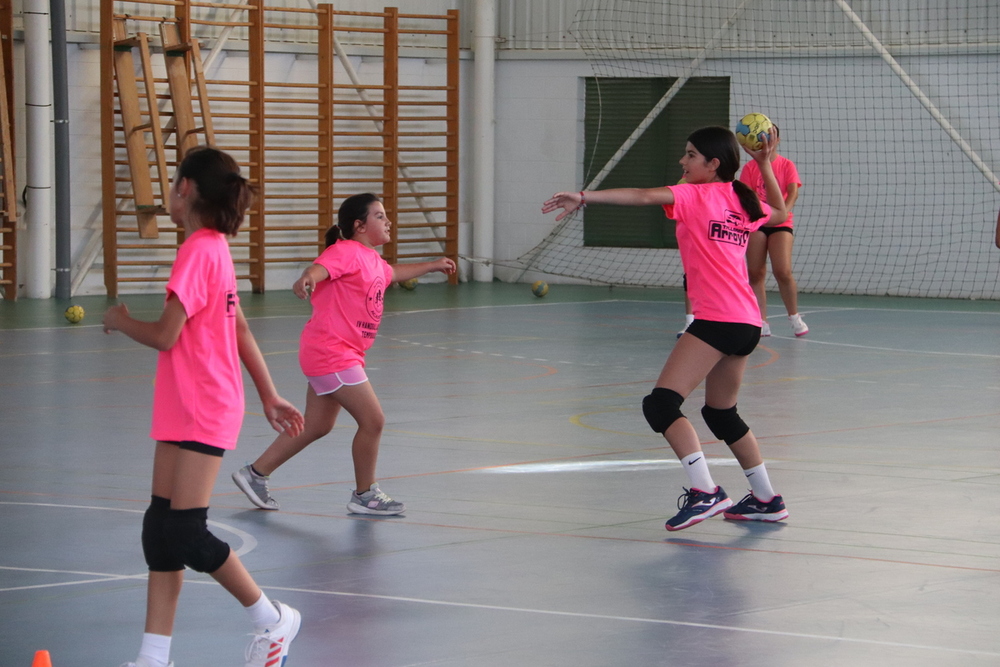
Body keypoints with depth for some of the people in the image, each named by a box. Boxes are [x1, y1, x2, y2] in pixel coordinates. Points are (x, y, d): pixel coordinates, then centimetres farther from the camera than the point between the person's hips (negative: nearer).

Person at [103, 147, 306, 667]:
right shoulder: (215, 249, 13)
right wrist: (269, 396, 24)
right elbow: (241, 333, 19)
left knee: (185, 532, -9)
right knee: (160, 529, 5)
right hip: (183, 410, 10)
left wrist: (120, 320, -2)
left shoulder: (200, 251, -17)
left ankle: (272, 620, 7)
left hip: (202, 411, -10)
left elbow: (164, 335, -21)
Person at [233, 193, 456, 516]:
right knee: (373, 421, -7)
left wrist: (433, 265, 49)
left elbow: (393, 273, 38)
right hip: (331, 352, -10)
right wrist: (306, 280, -56)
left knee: (317, 426, 15)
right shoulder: (346, 252, -14)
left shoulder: (372, 259, 16)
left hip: (342, 354, 10)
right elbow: (319, 268, -33)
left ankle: (255, 474, 22)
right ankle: (365, 495, 7)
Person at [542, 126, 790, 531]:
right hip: (747, 321, 9)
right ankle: (766, 500, 30)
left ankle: (705, 491, -24)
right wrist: (765, 167, 33)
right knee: (721, 413, 24)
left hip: (716, 319, -9)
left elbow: (643, 196, -18)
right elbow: (778, 213, 39)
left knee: (661, 404, -13)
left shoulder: (696, 196, -3)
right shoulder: (743, 203, 17)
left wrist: (584, 198, -22)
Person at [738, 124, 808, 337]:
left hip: (780, 223, -2)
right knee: (755, 273, -5)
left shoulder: (787, 165, 5)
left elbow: (793, 192, -8)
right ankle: (762, 322, 0)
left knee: (783, 271, -14)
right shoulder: (749, 167, 7)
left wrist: (784, 210, -26)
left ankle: (794, 317, 5)